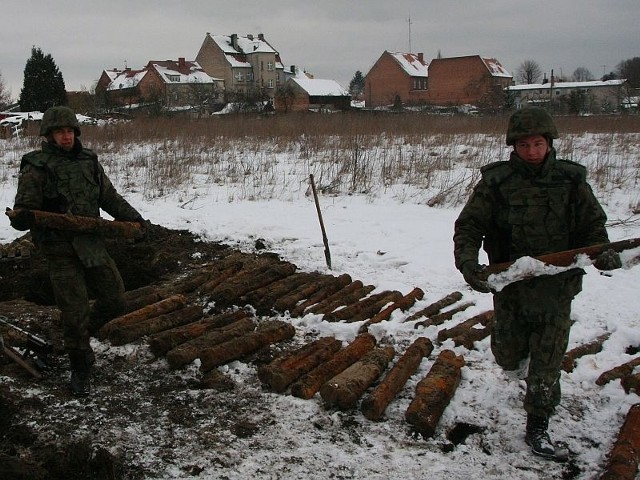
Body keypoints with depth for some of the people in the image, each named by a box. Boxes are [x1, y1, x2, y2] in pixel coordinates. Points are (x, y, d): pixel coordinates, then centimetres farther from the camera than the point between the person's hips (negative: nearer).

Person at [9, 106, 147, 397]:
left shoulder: (88, 161, 9)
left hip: (92, 244, 6)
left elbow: (109, 197, 19)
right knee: (75, 312, -5)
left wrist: (133, 218, 12)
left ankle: (80, 333, 37)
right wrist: (21, 218, -36)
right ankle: (80, 371, 16)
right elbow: (23, 211, -13)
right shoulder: (36, 168, -9)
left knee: (115, 299, 10)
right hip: (60, 250, -6)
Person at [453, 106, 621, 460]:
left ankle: (537, 429, 19)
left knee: (546, 364, 3)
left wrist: (601, 252, -10)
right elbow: (468, 226, -4)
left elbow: (593, 224, 10)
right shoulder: (496, 182, -5)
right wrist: (467, 261, -20)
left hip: (556, 288, 0)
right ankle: (516, 346, 52)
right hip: (510, 286, 0)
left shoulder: (571, 181, 0)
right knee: (509, 357, 15)